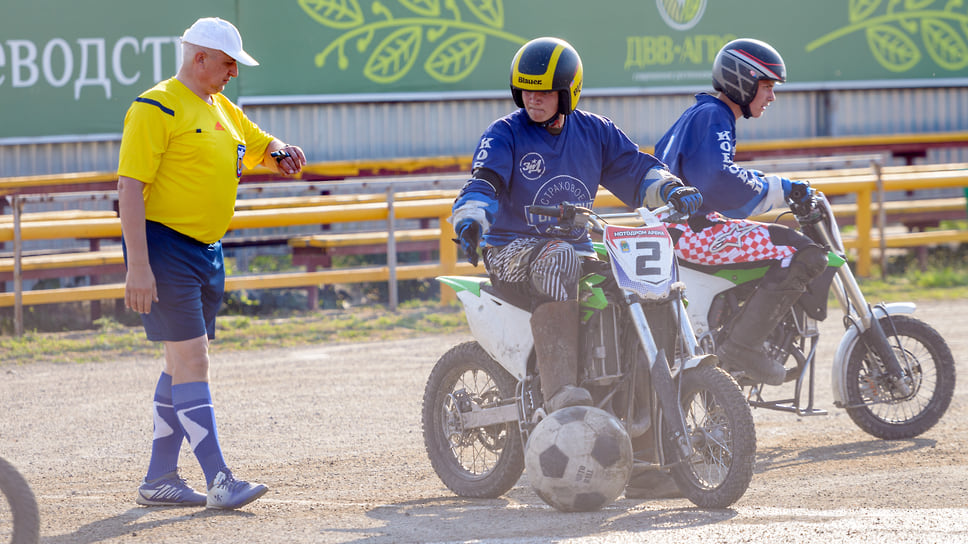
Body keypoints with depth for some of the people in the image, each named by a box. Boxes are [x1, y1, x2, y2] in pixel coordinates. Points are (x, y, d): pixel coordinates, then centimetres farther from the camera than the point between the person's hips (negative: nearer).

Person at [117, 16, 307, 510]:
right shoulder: (156, 109, -12)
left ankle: (159, 479, 18)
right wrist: (138, 266, -24)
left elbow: (262, 145, 29)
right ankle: (219, 482, -14)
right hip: (164, 247, -9)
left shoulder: (223, 109, 15)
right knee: (191, 363, -12)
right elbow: (130, 188, -17)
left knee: (184, 365, 11)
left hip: (207, 249, 9)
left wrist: (282, 154, 3)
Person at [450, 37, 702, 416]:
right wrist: (470, 220, -37)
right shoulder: (505, 134, -1)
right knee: (557, 260, -39)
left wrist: (670, 189, -9)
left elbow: (636, 169, 12)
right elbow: (483, 182, -16)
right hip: (512, 250, -5)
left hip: (577, 245, 5)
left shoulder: (593, 131, 12)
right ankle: (561, 389, -51)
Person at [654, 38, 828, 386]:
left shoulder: (699, 114, 22)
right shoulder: (714, 117, -11)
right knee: (805, 253, -19)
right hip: (693, 230, -11)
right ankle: (742, 346, -23)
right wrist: (781, 189, -18)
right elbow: (720, 180, -26)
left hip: (678, 223, 11)